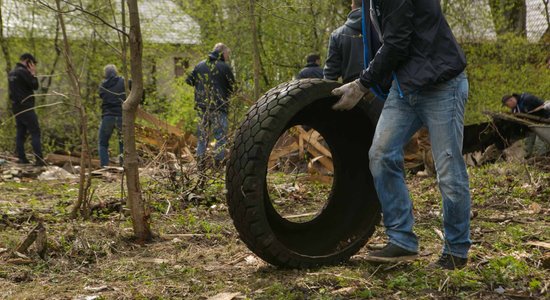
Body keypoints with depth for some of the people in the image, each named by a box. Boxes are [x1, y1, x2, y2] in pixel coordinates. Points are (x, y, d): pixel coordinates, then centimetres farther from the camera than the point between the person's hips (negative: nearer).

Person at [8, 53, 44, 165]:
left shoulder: (11, 73, 15)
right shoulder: (23, 72, -13)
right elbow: (35, 86, -14)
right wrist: (33, 73, -1)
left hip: (16, 107, 9)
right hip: (26, 107, -9)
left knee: (20, 133, 10)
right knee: (35, 132, -8)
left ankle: (21, 158, 9)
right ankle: (39, 159, -13)